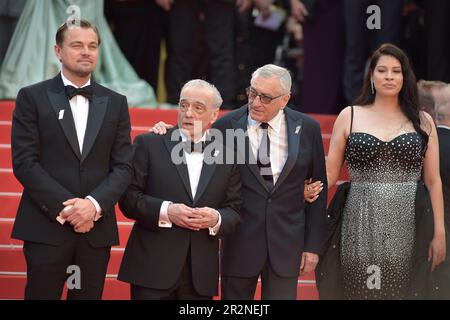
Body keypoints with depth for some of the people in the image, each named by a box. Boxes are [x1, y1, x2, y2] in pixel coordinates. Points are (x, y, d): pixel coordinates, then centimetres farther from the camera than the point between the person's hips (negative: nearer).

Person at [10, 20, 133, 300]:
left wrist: (94, 203, -12)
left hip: (97, 228, 3)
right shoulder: (32, 97, 3)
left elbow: (123, 166, 6)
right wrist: (65, 207, -13)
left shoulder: (115, 103, 12)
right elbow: (24, 162, -5)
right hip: (47, 226, -3)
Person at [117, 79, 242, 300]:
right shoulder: (149, 145, 4)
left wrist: (216, 219, -12)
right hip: (153, 267, -2)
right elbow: (129, 198, -2)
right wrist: (165, 211, -16)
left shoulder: (226, 156, 10)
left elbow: (234, 211, 9)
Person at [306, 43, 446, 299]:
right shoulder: (350, 117, 7)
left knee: (402, 291, 1)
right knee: (362, 291, 1)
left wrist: (440, 233, 2)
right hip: (361, 225, 0)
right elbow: (330, 174, 5)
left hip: (406, 227, 0)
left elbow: (433, 181, 8)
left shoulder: (422, 122, 8)